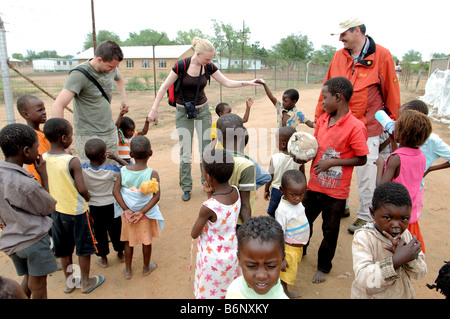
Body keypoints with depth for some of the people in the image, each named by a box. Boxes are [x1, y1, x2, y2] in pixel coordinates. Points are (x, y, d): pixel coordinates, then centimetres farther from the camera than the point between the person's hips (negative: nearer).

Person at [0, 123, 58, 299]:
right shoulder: (27, 185, -29)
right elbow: (49, 207, -11)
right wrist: (43, 175, -10)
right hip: (34, 240, -7)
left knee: (28, 278, 26)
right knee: (38, 287, 11)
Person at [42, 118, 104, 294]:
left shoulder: (43, 159, -6)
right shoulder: (72, 161, -22)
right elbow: (82, 189, -23)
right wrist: (88, 197, -3)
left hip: (56, 210, 6)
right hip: (76, 211, -6)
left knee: (64, 250, 21)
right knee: (84, 248, 14)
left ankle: (69, 282, 38)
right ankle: (85, 282, 29)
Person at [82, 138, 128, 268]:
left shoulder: (83, 169, -20)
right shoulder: (111, 170, -22)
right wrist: (116, 157, -9)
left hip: (94, 207, 1)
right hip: (111, 205, -1)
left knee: (99, 232, 17)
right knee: (115, 229, 18)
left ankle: (103, 259, 30)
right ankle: (120, 253, 36)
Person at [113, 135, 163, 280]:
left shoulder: (123, 171, -12)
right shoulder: (152, 174, -20)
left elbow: (115, 191, -16)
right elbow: (156, 196, -25)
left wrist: (126, 210, -14)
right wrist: (142, 212, -20)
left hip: (127, 212, 2)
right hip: (147, 213, -2)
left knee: (129, 241, 21)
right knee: (147, 241, 19)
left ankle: (128, 270, 36)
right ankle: (146, 267, 38)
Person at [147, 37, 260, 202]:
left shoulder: (209, 67, -6)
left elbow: (227, 82, -2)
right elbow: (164, 87, -10)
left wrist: (248, 83, -14)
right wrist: (154, 109, -9)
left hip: (203, 110, 3)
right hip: (183, 112, -3)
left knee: (206, 148, 3)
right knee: (185, 152, -2)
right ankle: (186, 187, 13)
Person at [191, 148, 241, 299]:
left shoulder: (208, 207, -31)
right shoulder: (235, 191, -13)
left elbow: (194, 234, -15)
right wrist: (211, 194, -13)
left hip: (214, 260, -6)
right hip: (232, 254, 6)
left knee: (210, 292, 20)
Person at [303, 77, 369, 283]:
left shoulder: (355, 127, -19)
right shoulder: (322, 119, 1)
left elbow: (362, 159, -14)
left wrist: (332, 162, -21)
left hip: (336, 191, -5)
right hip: (314, 185, 6)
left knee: (330, 230, 13)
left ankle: (323, 267, 36)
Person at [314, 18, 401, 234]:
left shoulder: (382, 56, -5)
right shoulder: (339, 56, 7)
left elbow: (391, 92, -1)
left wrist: (392, 124, 3)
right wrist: (318, 117, 11)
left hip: (367, 127, -4)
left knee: (365, 174, 3)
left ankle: (365, 217, 20)